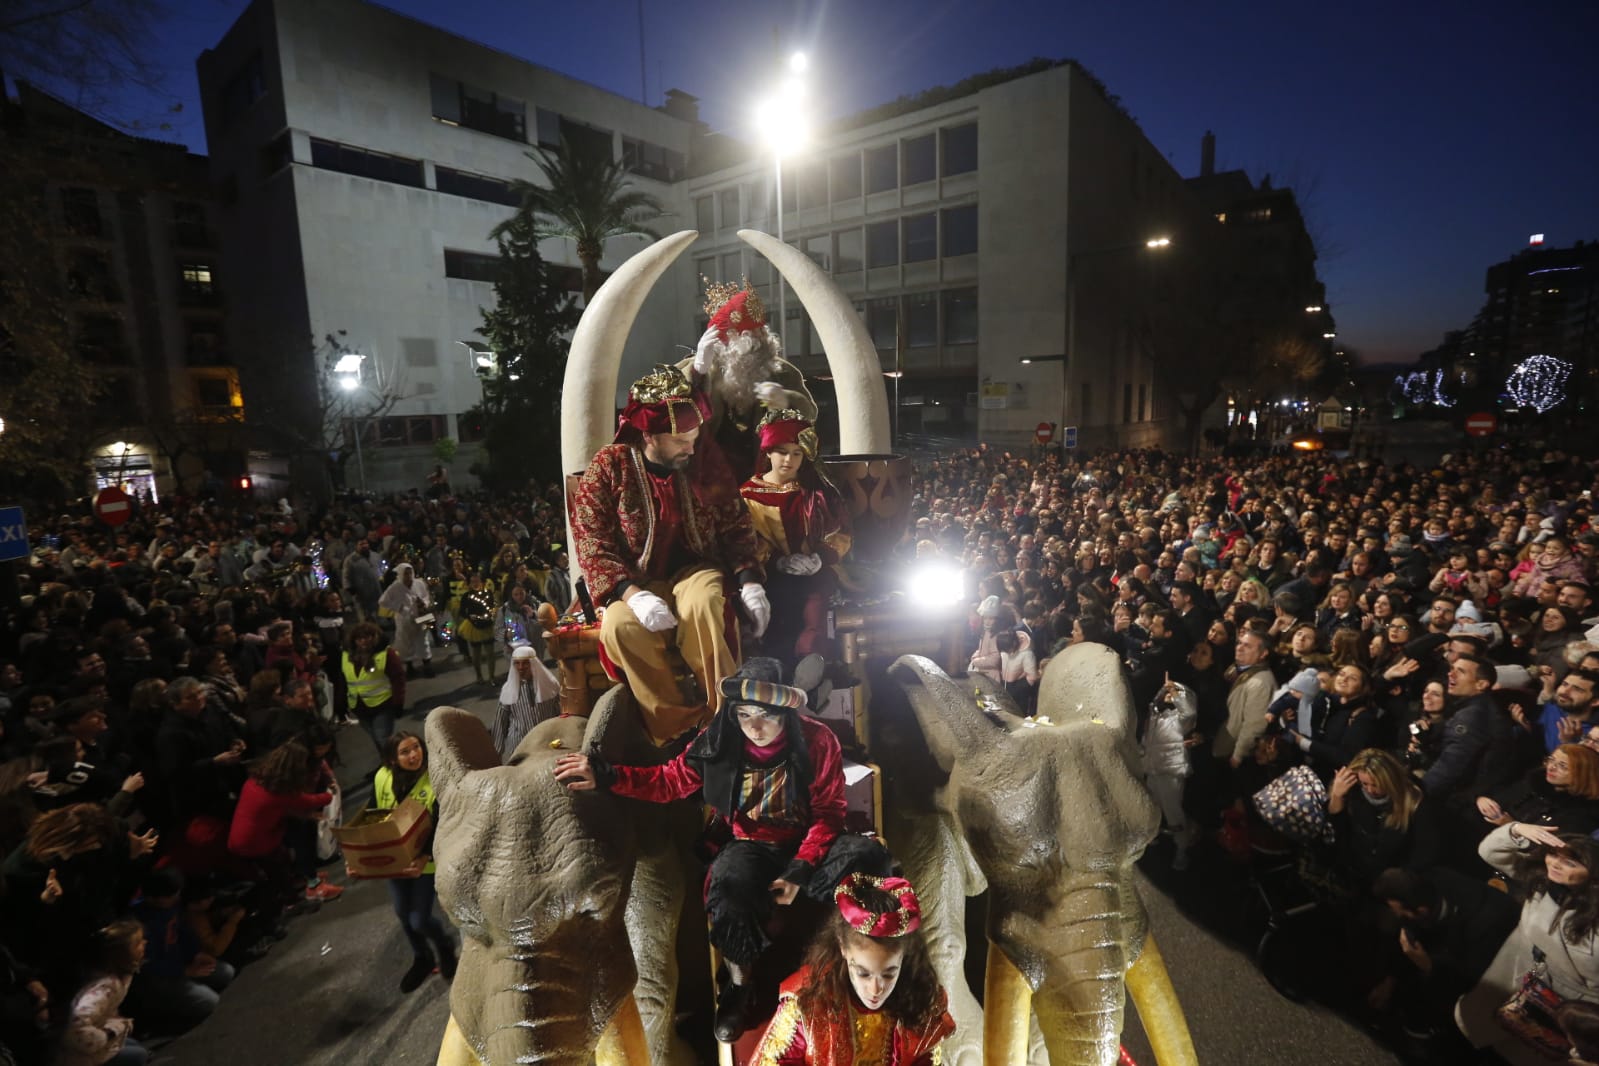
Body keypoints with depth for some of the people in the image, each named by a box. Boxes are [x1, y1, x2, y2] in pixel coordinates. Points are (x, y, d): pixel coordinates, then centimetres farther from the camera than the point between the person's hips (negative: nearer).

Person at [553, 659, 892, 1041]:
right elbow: (668, 780, -1)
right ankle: (739, 987, -2)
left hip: (808, 842, 0)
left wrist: (799, 870, -21)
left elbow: (827, 813, -10)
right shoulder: (719, 741, -11)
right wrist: (606, 775, -14)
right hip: (752, 846, 1)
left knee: (865, 856, -30)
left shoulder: (817, 741, -16)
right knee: (729, 886, -34)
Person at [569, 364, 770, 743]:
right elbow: (592, 542, -12)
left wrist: (749, 581, -13)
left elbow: (736, 527, 4)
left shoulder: (706, 462, 0)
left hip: (696, 570, 1)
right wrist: (632, 594, -28)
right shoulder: (609, 466, -7)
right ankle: (679, 730, -18)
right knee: (619, 626, -32)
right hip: (638, 580, 0)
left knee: (701, 604, -35)